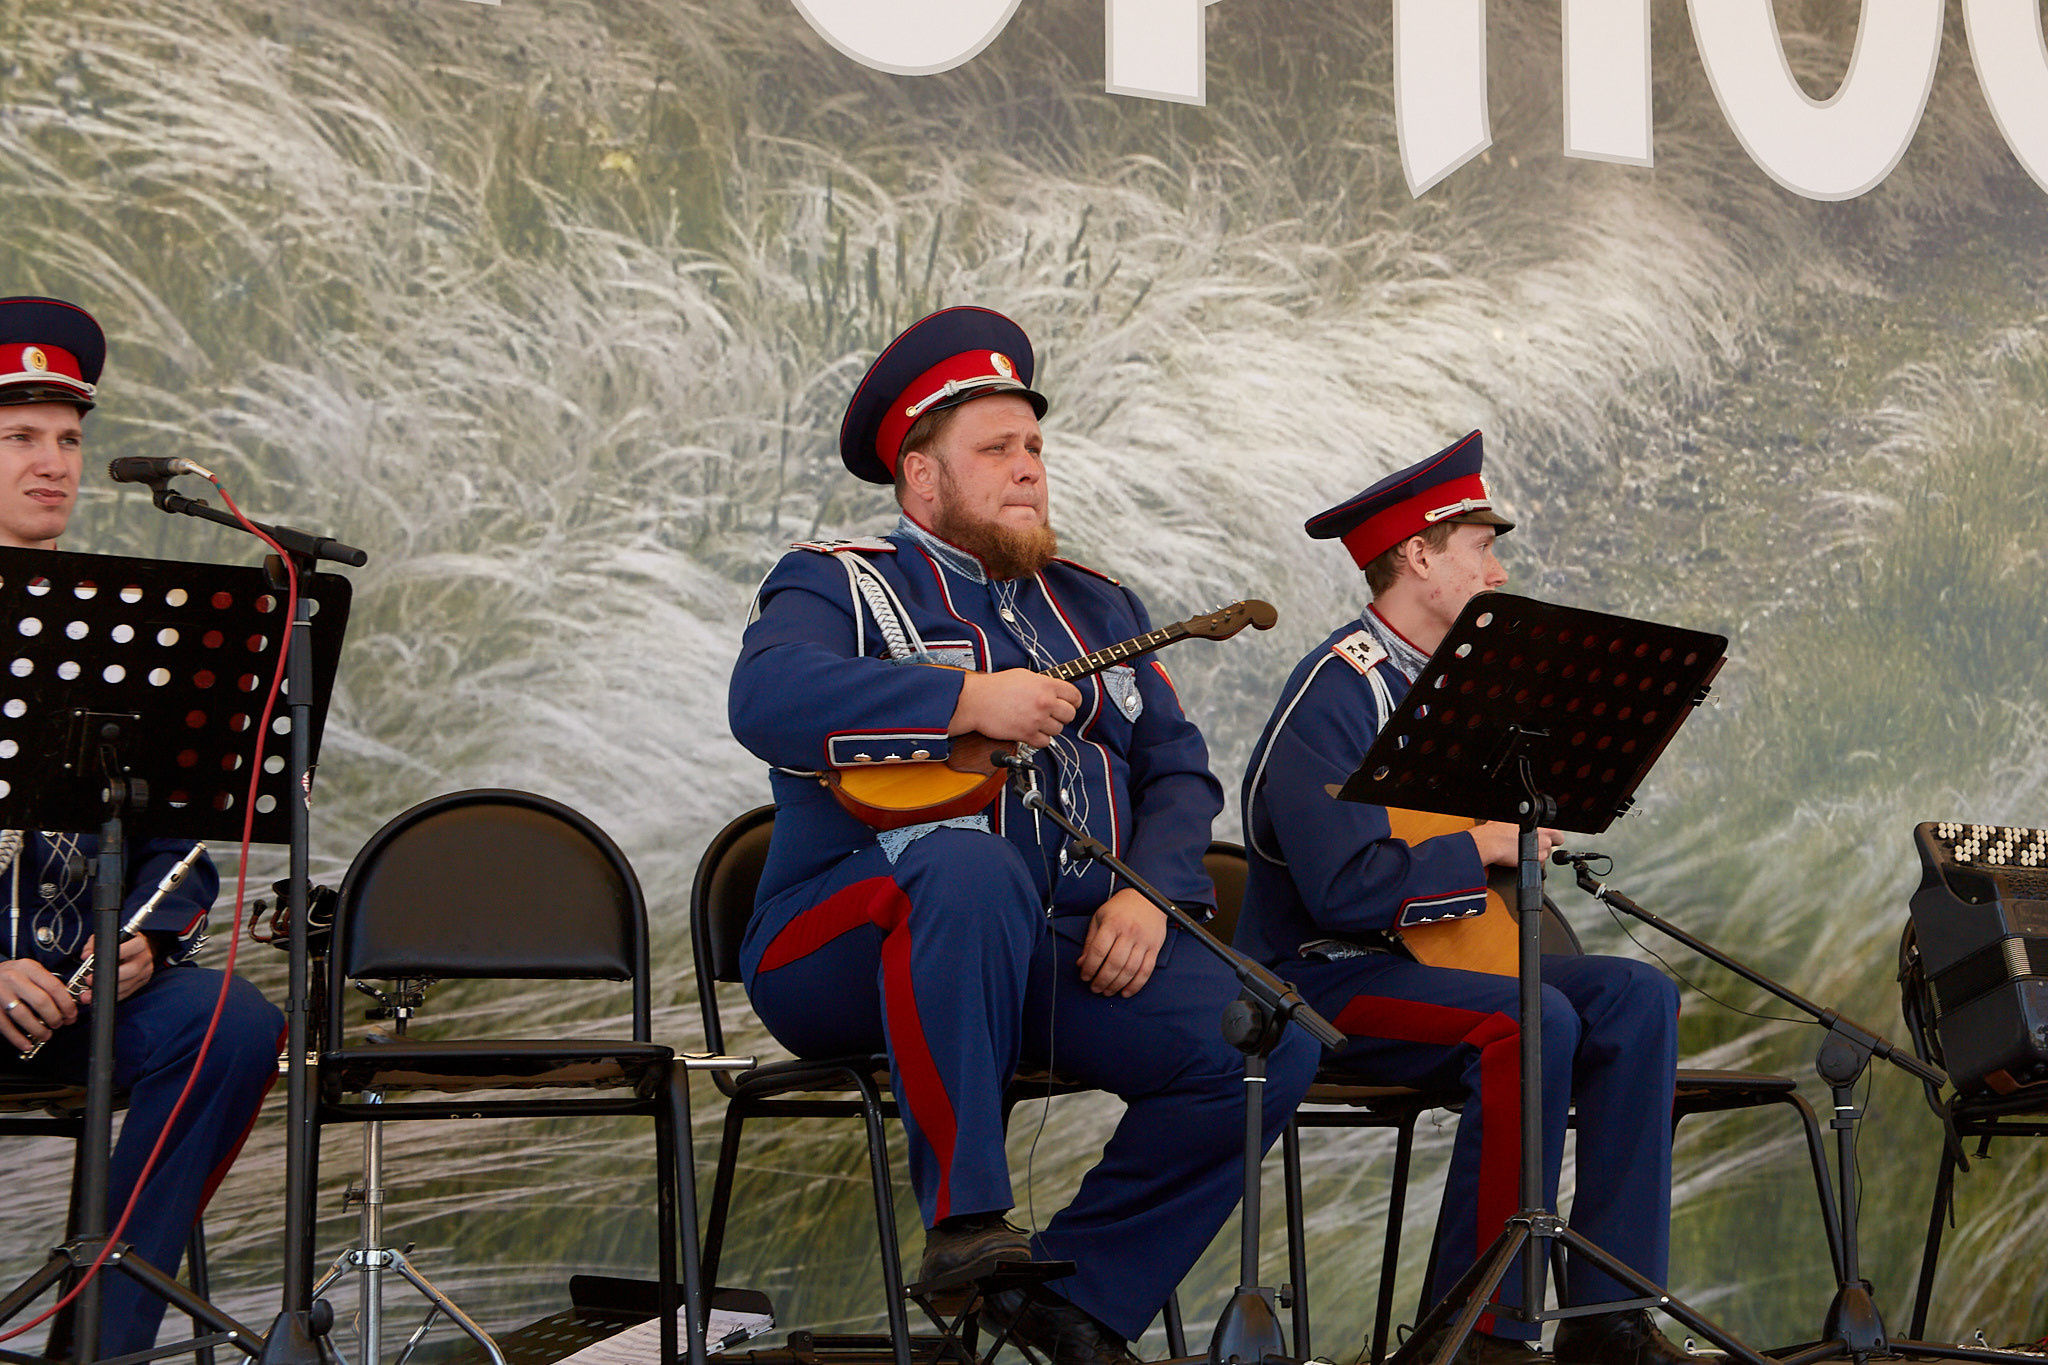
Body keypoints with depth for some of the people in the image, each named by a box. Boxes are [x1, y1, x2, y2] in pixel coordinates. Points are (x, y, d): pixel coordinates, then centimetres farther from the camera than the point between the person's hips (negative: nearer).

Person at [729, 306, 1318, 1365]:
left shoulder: (1097, 606, 25)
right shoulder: (839, 585, 6)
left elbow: (1177, 770, 16)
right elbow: (769, 701, -16)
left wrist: (1149, 891, -5)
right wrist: (970, 703, -21)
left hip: (1076, 950, 6)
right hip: (849, 952, -5)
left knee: (1268, 1046, -18)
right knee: (968, 863, -41)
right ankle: (962, 1217, -32)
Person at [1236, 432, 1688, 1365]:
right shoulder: (1335, 693, -15)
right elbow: (1343, 890, -26)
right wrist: (1483, 849, -17)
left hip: (1434, 959, 9)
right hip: (1324, 977, -9)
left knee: (1639, 998, -8)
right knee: (1532, 1022, -32)